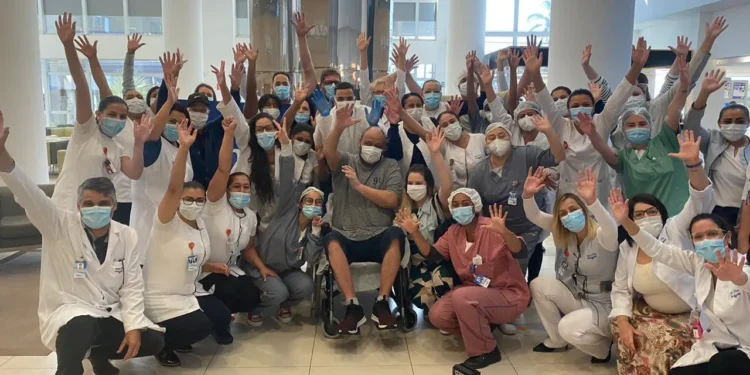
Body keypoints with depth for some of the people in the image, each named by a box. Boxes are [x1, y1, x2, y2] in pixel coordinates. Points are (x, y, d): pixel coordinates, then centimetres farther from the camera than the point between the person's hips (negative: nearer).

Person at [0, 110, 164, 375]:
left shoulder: (126, 236, 0)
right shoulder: (60, 226, -8)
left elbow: (132, 285, 1)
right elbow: (29, 195, -24)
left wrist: (133, 326, -11)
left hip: (110, 314, 5)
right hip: (69, 313, -5)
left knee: (153, 341, -5)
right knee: (80, 327, -39)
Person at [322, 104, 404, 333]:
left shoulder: (391, 167, 10)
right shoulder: (345, 162, 12)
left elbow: (391, 201, -4)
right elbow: (328, 152, -10)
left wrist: (359, 186, -8)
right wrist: (339, 127, -27)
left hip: (378, 238, 0)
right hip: (347, 237, 0)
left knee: (396, 236, -32)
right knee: (331, 241, -32)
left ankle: (382, 303, -26)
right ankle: (353, 306, -31)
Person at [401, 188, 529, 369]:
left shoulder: (491, 228, -20)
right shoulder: (453, 232, 1)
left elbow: (520, 250, -33)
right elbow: (432, 254, 0)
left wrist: (503, 232, -53)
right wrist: (415, 232, -14)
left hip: (509, 294, -7)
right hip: (475, 291, 7)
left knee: (461, 297, -33)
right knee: (437, 316, -11)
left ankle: (486, 351, -13)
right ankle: (479, 327, 15)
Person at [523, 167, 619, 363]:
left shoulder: (601, 236, -21)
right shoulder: (564, 234, -2)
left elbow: (613, 231, -46)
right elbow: (534, 216, -7)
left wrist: (592, 201, -63)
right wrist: (528, 195, -30)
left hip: (603, 305, -7)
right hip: (577, 297, 7)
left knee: (568, 328, -31)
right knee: (539, 284, -12)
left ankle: (604, 345, 4)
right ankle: (557, 339, 6)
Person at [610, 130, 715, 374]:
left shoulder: (676, 230, -14)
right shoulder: (627, 247, -2)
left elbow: (702, 201, -29)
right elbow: (620, 289, 3)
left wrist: (693, 164, -46)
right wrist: (623, 323, -12)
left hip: (690, 314, -5)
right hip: (652, 313, 5)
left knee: (670, 343, -29)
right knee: (618, 327, -14)